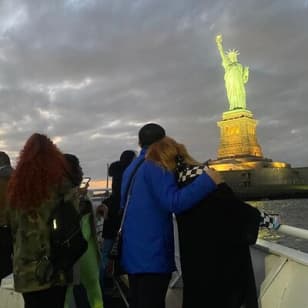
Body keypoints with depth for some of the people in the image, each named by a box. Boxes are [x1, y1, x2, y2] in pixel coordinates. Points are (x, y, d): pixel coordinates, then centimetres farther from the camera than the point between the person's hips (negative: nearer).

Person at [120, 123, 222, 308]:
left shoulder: (131, 168, 15)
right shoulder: (157, 165, -13)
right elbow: (173, 202, -27)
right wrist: (208, 181, -23)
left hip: (134, 253, 9)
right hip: (153, 255, -9)